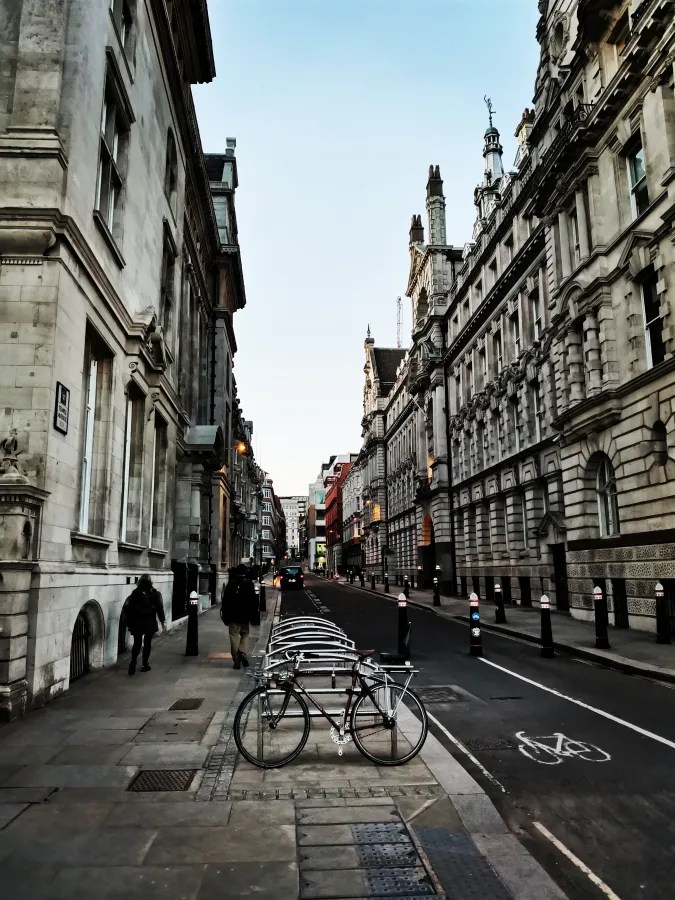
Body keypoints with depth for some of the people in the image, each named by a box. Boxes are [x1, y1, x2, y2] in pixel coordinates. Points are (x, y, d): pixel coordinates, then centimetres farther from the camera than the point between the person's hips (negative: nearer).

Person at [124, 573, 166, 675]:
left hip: (137, 623, 1)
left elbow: (127, 607, -6)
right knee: (147, 643, 11)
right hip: (150, 623, 0)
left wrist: (129, 621, 1)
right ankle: (145, 665, 14)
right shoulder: (155, 593, -4)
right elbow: (159, 608, -6)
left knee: (137, 643, 11)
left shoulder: (135, 593, -2)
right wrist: (163, 621, -1)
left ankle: (133, 662, -4)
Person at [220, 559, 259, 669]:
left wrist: (225, 615, 11)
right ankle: (242, 651, -9)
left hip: (232, 616, 0)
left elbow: (225, 601, 4)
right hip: (244, 617, 0)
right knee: (245, 634, 17)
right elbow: (254, 601, -3)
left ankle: (237, 662, 4)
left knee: (234, 637, 4)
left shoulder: (230, 585, 1)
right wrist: (255, 617, 3)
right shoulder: (249, 584, -3)